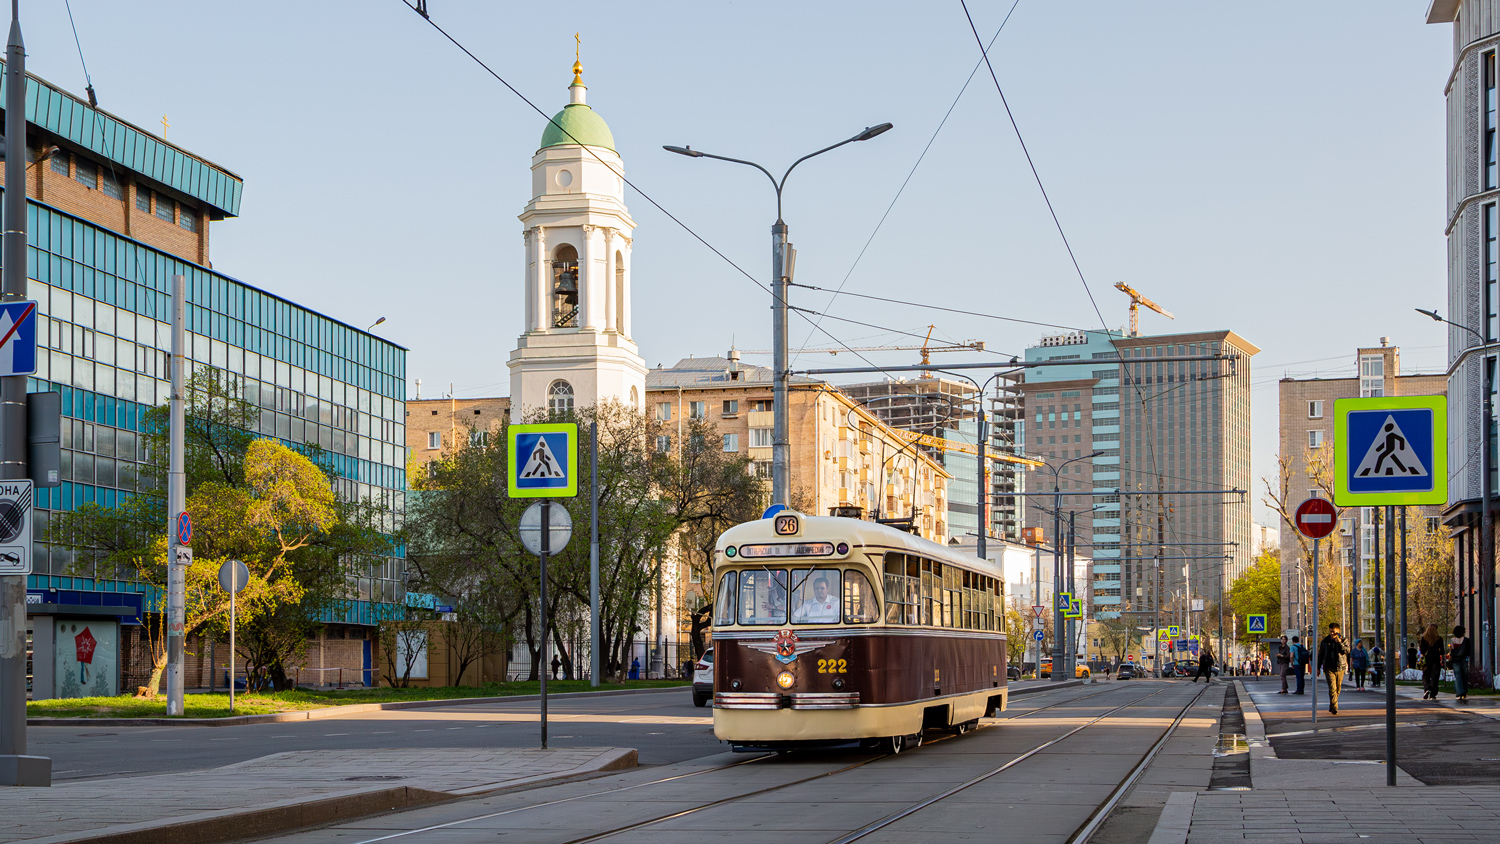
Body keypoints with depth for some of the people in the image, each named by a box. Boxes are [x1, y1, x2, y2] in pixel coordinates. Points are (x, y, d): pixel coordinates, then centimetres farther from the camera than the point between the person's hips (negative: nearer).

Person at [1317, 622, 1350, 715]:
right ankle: (1334, 708, -18)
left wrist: (1339, 642, -22)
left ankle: (1331, 707, 24)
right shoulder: (1325, 641, 6)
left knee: (1338, 689, 8)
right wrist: (1318, 668, 12)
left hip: (1340, 668, 1)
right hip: (1329, 668, -1)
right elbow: (1320, 655, 13)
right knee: (1332, 688, -15)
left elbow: (1347, 651, -13)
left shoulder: (1343, 640, 4)